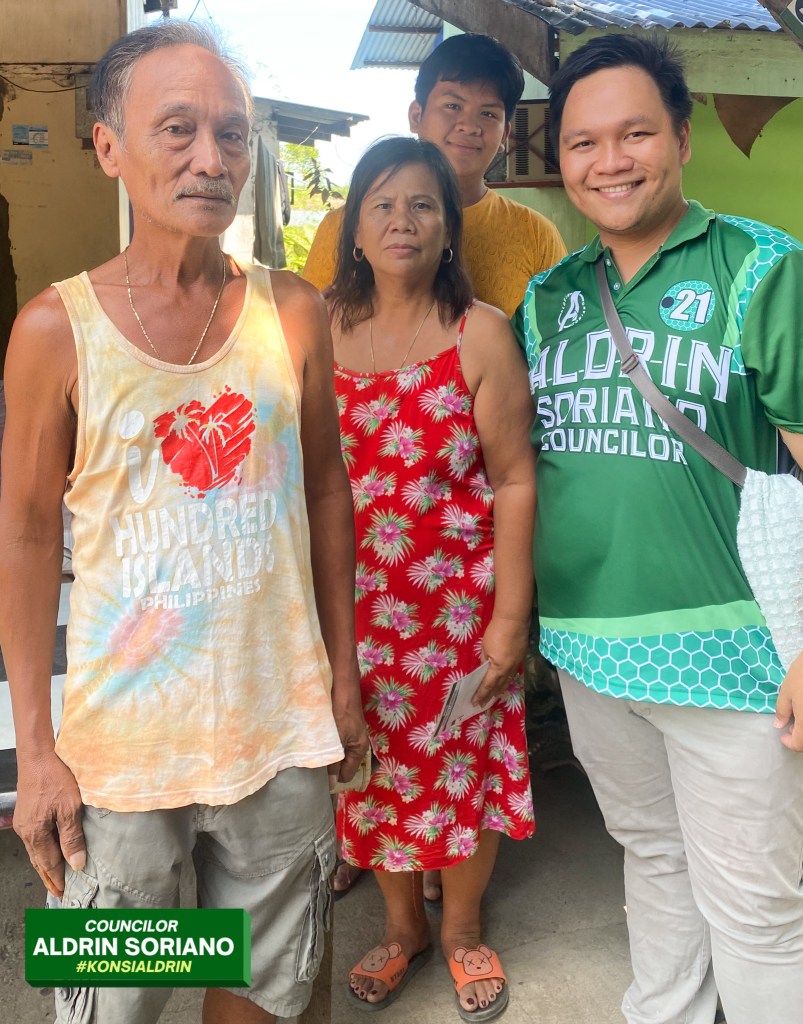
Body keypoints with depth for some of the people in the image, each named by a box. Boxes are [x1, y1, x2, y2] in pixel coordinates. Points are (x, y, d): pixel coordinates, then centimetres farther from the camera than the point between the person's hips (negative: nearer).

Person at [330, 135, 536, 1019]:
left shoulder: (480, 334, -7)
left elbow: (513, 481, -8)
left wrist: (511, 616, -10)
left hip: (459, 604, -2)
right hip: (353, 606, 3)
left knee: (462, 767, 11)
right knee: (372, 771, 15)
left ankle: (462, 928, 40)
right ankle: (402, 924, 42)